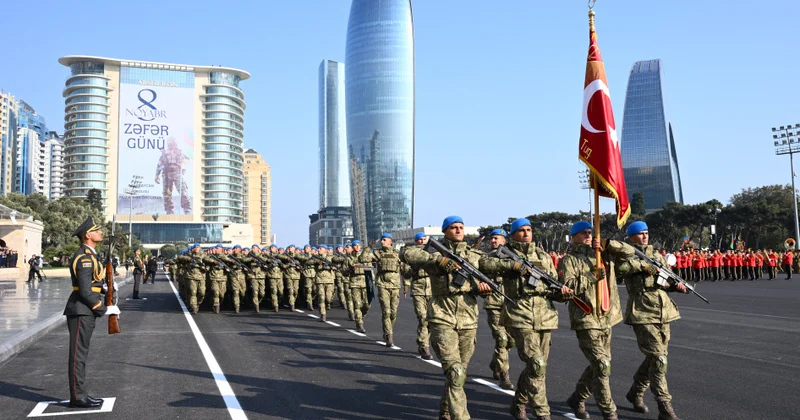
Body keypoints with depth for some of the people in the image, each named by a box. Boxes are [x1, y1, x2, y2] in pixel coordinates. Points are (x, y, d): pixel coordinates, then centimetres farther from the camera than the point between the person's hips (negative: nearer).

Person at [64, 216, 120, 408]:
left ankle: (80, 394, 20)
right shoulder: (84, 258, -17)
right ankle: (78, 398, 1)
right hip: (81, 311, -10)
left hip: (86, 311, 10)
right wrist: (105, 309, -15)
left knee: (81, 354, 13)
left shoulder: (89, 255, 16)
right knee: (78, 355, -4)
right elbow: (85, 291, -21)